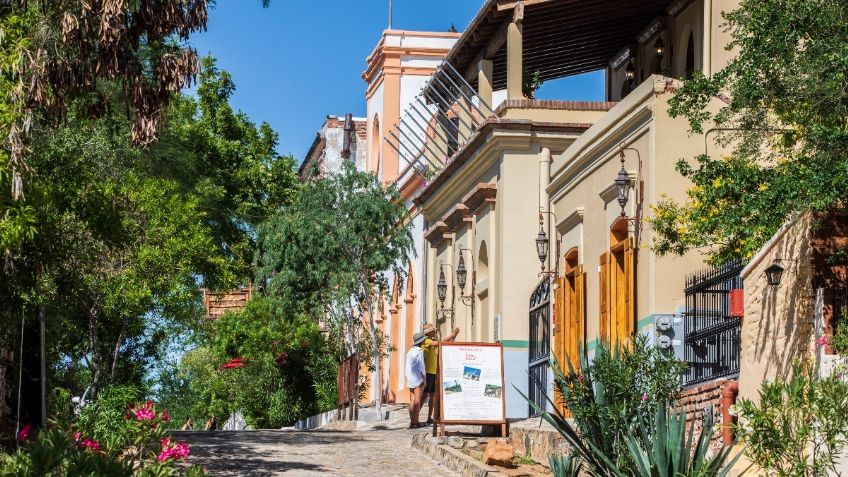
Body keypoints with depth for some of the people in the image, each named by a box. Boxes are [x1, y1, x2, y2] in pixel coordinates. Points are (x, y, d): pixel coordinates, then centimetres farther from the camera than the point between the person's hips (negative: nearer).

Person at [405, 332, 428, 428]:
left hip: (410, 379, 7)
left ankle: (412, 421, 6)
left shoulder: (410, 351, 12)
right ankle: (416, 422, -6)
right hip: (418, 378, -7)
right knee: (417, 401, -5)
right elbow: (421, 366, -15)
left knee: (412, 401, 7)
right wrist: (424, 378, -11)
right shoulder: (419, 351, -11)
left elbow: (407, 367, 14)